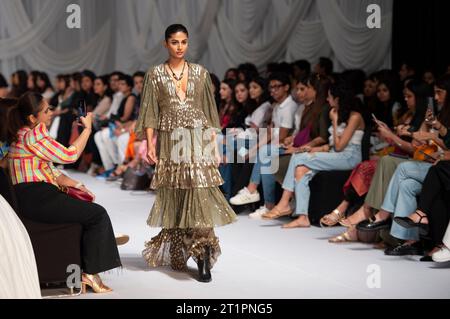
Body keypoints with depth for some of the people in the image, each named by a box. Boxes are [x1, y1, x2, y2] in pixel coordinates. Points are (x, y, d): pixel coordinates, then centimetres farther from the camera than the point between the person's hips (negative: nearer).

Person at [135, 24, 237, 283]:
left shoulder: (201, 73, 8)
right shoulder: (155, 75, 5)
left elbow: (210, 111, 10)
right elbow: (150, 113, 3)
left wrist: (215, 145, 6)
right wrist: (150, 143, -8)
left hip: (199, 141, 0)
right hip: (170, 142, 0)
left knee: (201, 197, -11)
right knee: (173, 198, 5)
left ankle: (203, 259, -14)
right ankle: (175, 254, 17)